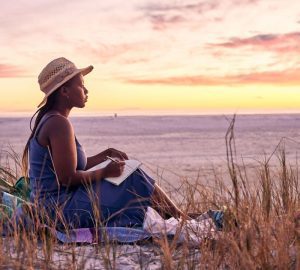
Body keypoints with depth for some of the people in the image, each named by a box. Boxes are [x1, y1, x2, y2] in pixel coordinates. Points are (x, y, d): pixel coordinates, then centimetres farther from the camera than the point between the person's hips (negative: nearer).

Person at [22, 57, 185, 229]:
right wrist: (105, 172, -11)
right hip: (63, 211, -10)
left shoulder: (48, 120, 12)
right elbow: (68, 178, -23)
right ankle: (179, 219, 12)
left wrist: (107, 154, 8)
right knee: (134, 180, -5)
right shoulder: (59, 124, -20)